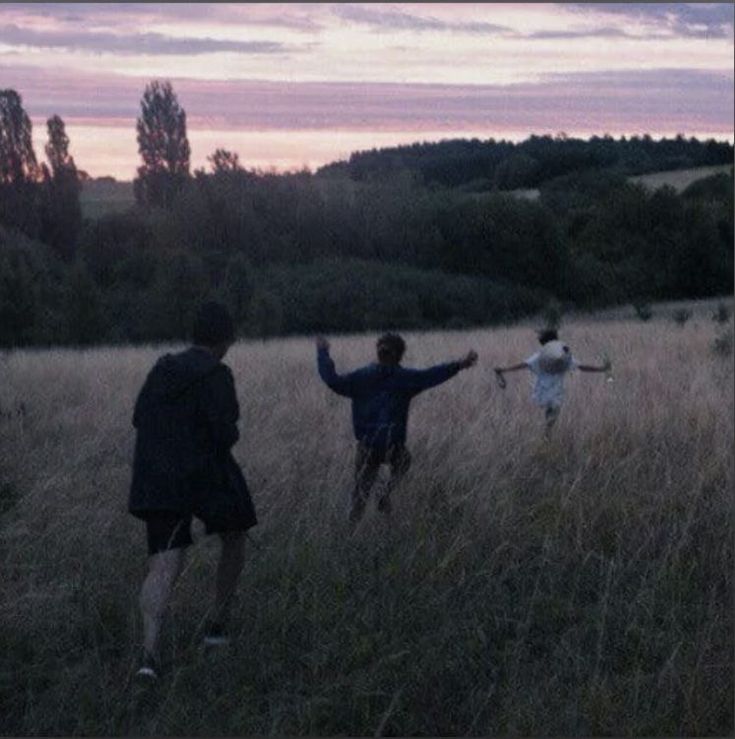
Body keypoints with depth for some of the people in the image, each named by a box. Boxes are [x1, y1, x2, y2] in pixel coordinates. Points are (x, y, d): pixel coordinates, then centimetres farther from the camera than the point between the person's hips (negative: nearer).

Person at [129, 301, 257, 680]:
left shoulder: (163, 369, 8)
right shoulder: (216, 375, -12)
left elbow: (141, 418, 15)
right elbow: (224, 432, -19)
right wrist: (231, 432, 4)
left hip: (158, 483, 5)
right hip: (207, 476, -4)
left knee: (164, 567, -3)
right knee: (234, 540, 24)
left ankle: (150, 650, -23)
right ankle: (217, 623, 25)